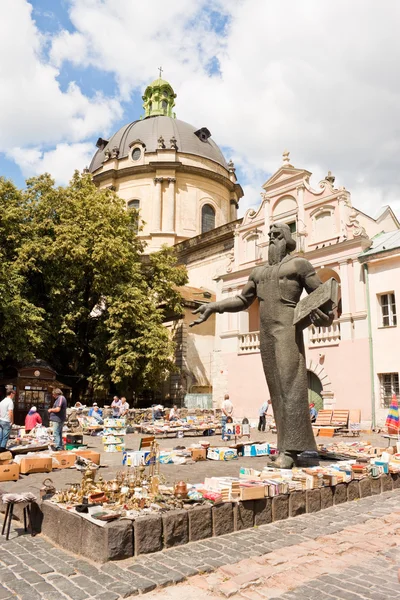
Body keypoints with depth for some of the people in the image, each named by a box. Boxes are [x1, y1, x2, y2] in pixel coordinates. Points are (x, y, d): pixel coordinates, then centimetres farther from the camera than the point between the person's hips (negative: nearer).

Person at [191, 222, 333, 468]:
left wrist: (325, 314, -20)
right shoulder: (259, 272, 23)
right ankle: (305, 447, 7)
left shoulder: (299, 264, 6)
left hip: (288, 328, -6)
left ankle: (291, 448, -13)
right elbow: (243, 300, 28)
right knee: (279, 389, 2)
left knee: (291, 383, -14)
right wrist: (213, 307, 18)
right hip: (266, 333, 6)